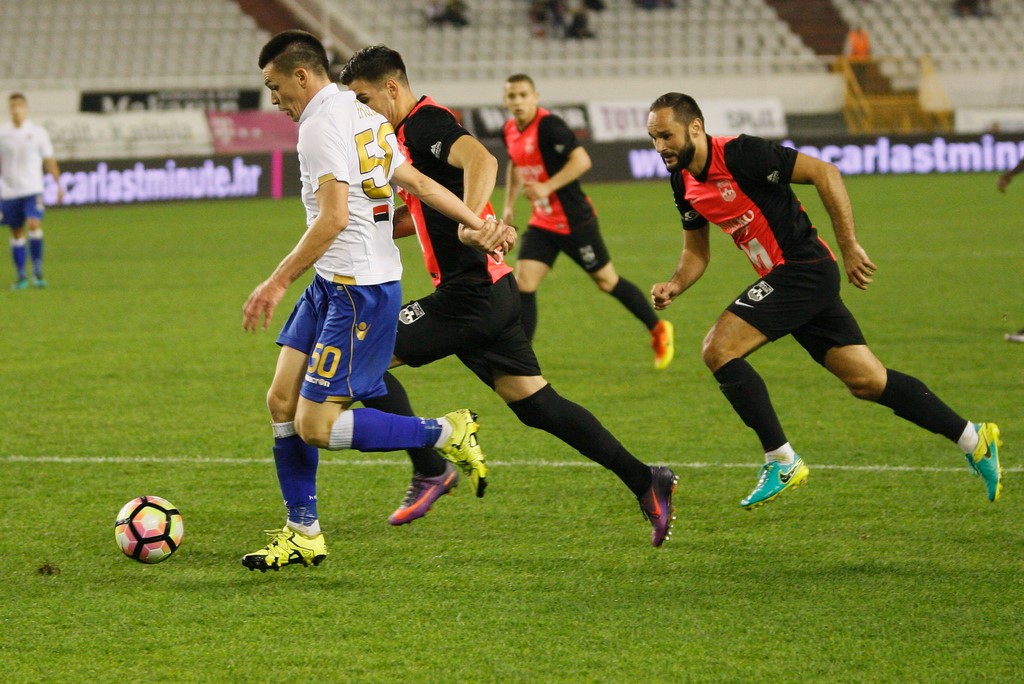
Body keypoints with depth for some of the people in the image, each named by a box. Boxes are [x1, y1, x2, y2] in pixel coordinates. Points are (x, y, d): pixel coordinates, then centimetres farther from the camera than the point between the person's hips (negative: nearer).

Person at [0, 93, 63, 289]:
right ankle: (21, 277, 14)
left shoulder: (38, 132, 2)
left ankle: (37, 271, -12)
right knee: (16, 234, 6)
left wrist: (59, 185, 1)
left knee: (34, 225, -20)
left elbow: (49, 161, 6)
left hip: (32, 191, -2)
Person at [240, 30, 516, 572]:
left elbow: (333, 218, -24)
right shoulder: (363, 117, 16)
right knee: (282, 402, 9)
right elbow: (417, 182, 15)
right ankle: (303, 533, 16)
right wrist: (477, 224, 14)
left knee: (316, 426, -10)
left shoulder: (321, 124, -16)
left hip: (359, 292, -10)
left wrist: (279, 281, -20)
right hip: (331, 285, 10)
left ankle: (448, 434, -1)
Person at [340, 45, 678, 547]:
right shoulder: (410, 134, 20)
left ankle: (429, 472, -2)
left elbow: (481, 159, -31)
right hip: (489, 295, 10)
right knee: (534, 403, 9)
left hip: (470, 294, -10)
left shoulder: (426, 123, -11)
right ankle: (644, 481, 7)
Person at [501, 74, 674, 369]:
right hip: (542, 223, 7)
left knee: (606, 281, 6)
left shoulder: (548, 125, -20)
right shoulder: (509, 131, 5)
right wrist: (509, 203, 18)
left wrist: (547, 187, -28)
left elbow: (581, 160, -26)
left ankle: (659, 330, 26)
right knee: (523, 283, -6)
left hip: (574, 221, -7)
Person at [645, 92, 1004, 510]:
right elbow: (696, 251, 19)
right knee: (866, 381, 10)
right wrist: (674, 286, -2)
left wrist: (849, 247, -16)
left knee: (719, 350, -17)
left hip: (803, 268, -8)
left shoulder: (739, 154, -18)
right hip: (782, 278, 8)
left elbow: (824, 173, -16)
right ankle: (973, 440, 19)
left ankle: (781, 461, -9)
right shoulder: (683, 182, 8)